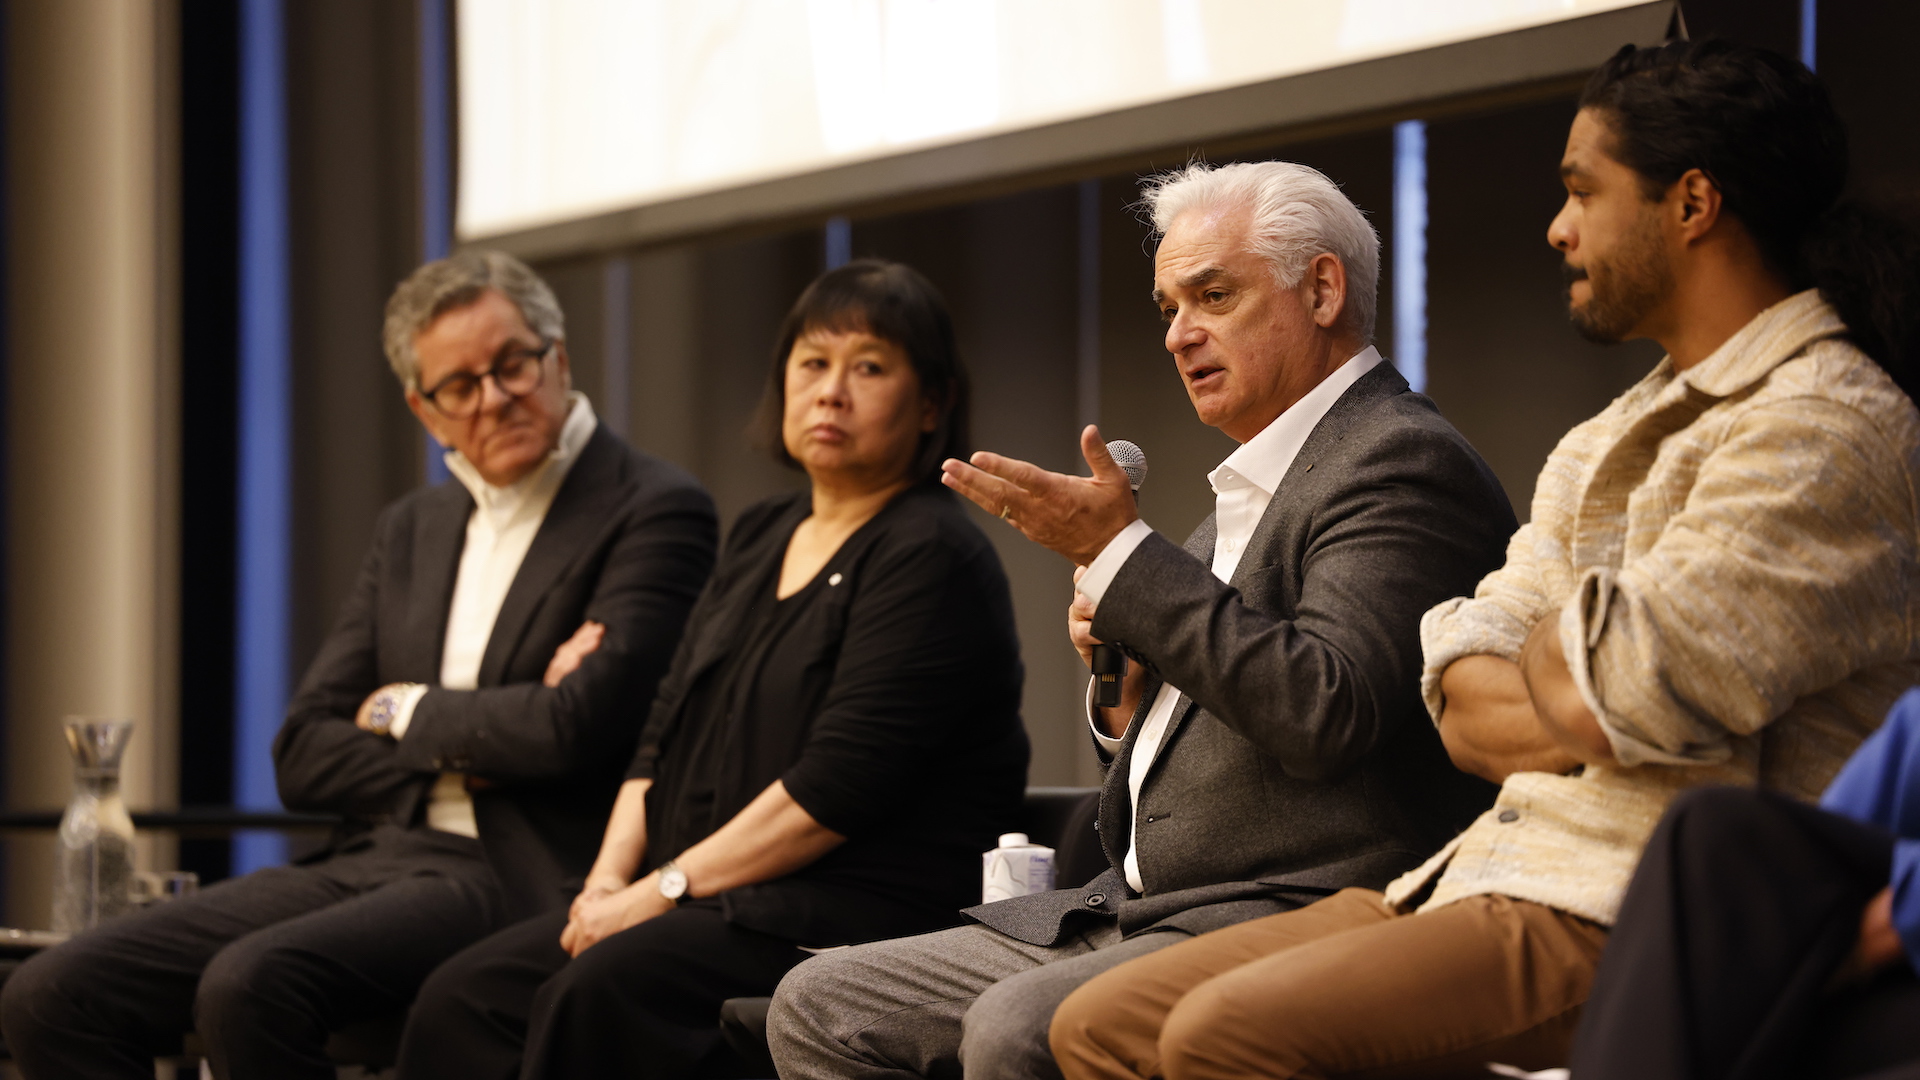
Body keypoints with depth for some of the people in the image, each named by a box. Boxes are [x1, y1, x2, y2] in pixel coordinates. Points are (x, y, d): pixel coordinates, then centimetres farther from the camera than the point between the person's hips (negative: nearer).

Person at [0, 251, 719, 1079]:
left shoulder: (654, 509, -1)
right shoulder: (412, 529, 21)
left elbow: (579, 725, -15)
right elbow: (303, 758, 14)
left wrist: (409, 715, 1)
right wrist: (462, 751, -4)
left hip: (515, 883, -7)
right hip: (367, 859, 7)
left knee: (250, 986, -34)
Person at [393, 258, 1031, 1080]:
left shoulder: (932, 558, -7)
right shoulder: (760, 538, 21)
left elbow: (839, 786, -16)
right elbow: (666, 733, 19)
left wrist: (668, 888, -15)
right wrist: (611, 876, 1)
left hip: (856, 911, -8)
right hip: (717, 906, 8)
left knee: (606, 990, -34)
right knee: (463, 1000, -16)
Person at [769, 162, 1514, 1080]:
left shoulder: (1404, 462, -8)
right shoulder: (1251, 489, 22)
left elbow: (1326, 712, -24)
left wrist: (1122, 554, -17)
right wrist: (1125, 690, 6)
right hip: (1134, 915, 10)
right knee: (819, 1006, 2)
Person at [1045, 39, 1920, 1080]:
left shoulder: (1831, 422, -8)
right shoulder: (1606, 442, 23)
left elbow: (1612, 695, -19)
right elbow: (1459, 699, 12)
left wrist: (1553, 652, 4)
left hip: (1632, 918, -9)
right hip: (1489, 875, 10)